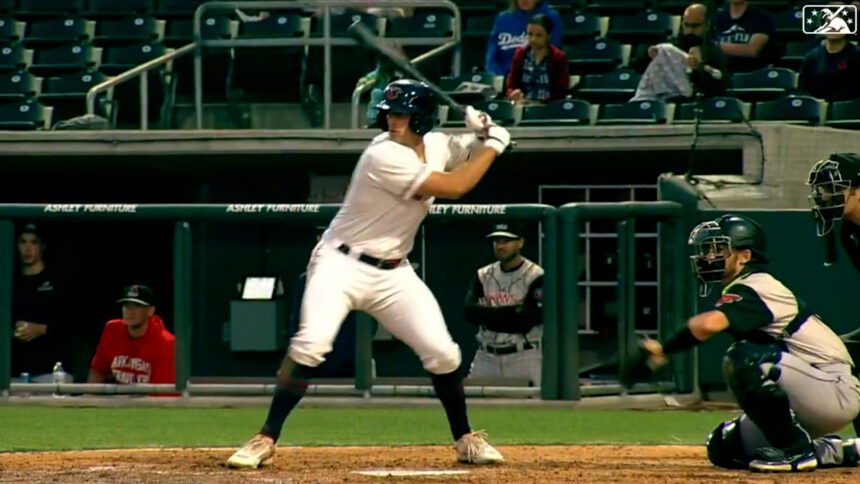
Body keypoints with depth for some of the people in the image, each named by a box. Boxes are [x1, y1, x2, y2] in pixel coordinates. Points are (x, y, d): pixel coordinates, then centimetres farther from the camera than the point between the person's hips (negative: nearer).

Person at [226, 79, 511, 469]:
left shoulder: (436, 145, 1)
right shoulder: (384, 157, -23)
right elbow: (454, 187, -23)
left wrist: (482, 137, -3)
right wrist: (494, 144, -12)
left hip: (393, 273, 7)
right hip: (341, 264, -7)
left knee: (443, 354, 0)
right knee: (310, 343, -25)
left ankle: (465, 440, 20)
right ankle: (265, 441, -17)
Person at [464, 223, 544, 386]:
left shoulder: (535, 276, -4)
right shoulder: (483, 275, 11)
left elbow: (531, 317, -16)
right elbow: (469, 311, -2)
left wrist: (488, 316, -10)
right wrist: (511, 312, -13)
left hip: (523, 358, -5)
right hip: (486, 358, 5)